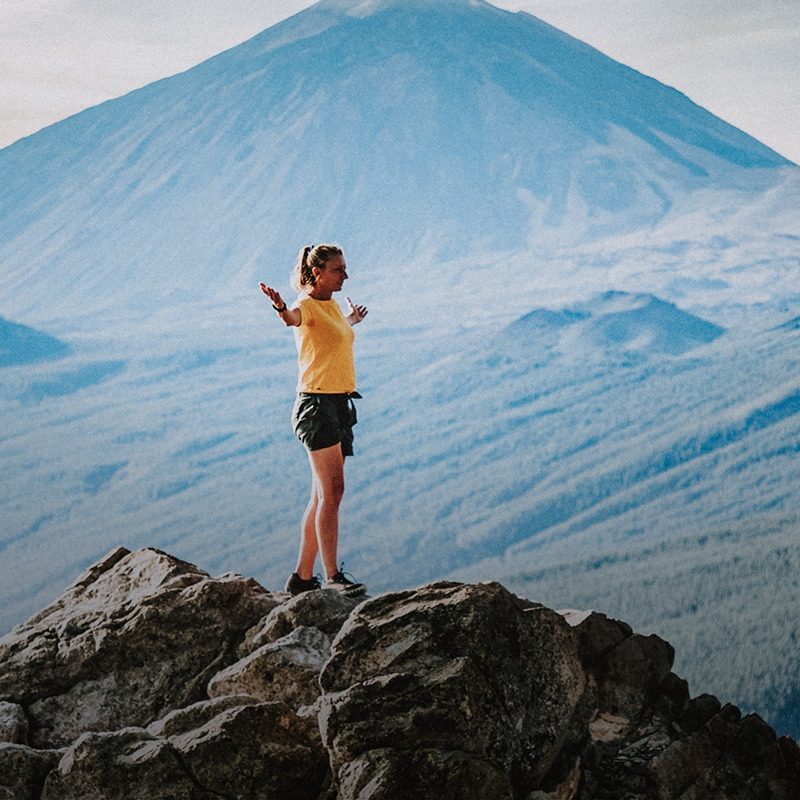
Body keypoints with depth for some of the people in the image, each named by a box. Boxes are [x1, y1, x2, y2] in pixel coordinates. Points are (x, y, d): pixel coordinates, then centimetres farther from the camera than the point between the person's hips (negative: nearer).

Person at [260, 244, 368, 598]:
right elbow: (295, 317, -36)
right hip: (316, 403, -9)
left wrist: (350, 318, 55)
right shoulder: (307, 305, -10)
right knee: (331, 490, -16)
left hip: (340, 404, 9)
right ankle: (332, 577, -19)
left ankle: (302, 577, 12)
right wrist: (281, 308, -57)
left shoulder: (332, 307, 17)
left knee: (324, 495, 8)